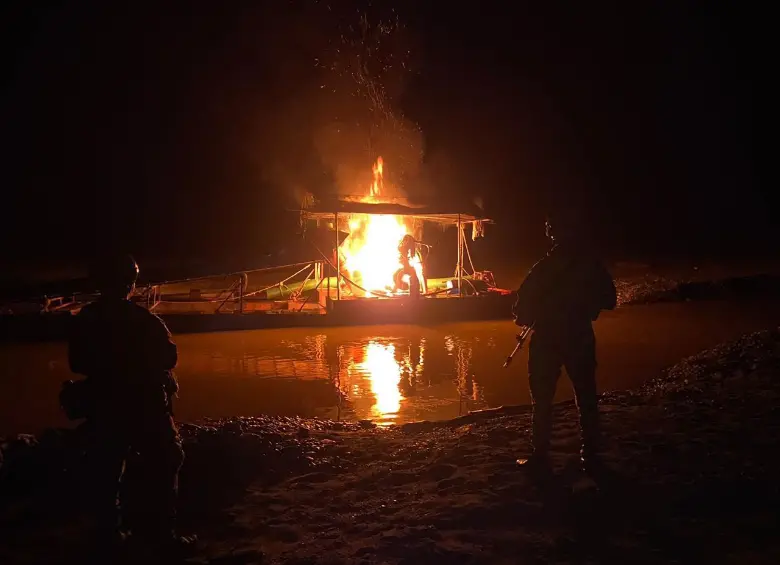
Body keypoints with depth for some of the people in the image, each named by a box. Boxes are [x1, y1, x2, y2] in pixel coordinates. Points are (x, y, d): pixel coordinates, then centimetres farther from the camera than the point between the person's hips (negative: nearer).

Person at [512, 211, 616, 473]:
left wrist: (522, 316, 5)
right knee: (586, 397, 13)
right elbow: (609, 300, 8)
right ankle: (590, 454, 18)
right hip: (581, 338, 4)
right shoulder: (592, 263, -1)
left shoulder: (546, 266, -14)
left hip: (548, 339, -4)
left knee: (543, 399, 4)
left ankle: (541, 455, 6)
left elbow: (525, 301, -15)